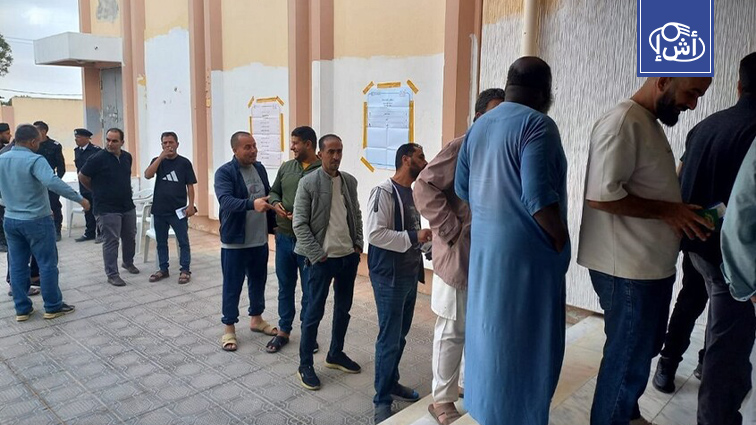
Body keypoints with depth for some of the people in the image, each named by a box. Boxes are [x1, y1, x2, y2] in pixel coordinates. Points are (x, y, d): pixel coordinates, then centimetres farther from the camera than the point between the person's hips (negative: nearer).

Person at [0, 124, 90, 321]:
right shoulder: (34, 160, -18)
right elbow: (53, 182, -34)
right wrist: (80, 199, -32)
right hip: (36, 220, -7)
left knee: (17, 265, 12)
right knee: (47, 264, 4)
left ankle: (22, 309, 19)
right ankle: (53, 307, 12)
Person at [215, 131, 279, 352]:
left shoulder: (260, 168, 7)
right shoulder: (224, 172, -14)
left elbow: (269, 196, 16)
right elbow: (226, 201, -30)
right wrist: (252, 204, -44)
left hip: (260, 239, 6)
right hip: (235, 240, -6)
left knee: (258, 281, 17)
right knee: (232, 285, 4)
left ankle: (256, 319, 35)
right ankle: (229, 328, 18)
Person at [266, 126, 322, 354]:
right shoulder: (286, 167, 7)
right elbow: (273, 192, 17)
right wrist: (275, 204, -5)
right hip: (284, 237, 5)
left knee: (310, 291, 8)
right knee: (285, 287, 16)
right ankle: (283, 331, 30)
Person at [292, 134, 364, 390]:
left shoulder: (350, 181, 6)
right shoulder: (308, 183, -9)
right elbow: (299, 224, -10)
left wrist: (358, 244, 4)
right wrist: (317, 255, -13)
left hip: (348, 256, 6)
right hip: (322, 258, -5)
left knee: (343, 308, 16)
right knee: (314, 311, 3)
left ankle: (335, 354, 34)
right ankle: (305, 365, 16)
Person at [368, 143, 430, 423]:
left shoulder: (413, 193, 11)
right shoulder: (384, 192, -15)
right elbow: (375, 234, -24)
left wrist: (426, 238, 3)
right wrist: (413, 238, -22)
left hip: (409, 275, 8)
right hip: (389, 277, -8)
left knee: (401, 336, 18)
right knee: (389, 339, 0)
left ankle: (391, 382, 35)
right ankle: (382, 401, 13)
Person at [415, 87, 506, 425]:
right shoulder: (460, 149, -12)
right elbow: (424, 187, -19)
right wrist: (453, 232, -19)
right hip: (460, 255, -8)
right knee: (453, 330, 2)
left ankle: (469, 383, 39)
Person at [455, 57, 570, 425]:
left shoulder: (479, 125, 10)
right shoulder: (537, 125, -15)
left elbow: (462, 188, 12)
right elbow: (537, 197, -23)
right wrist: (561, 241, -10)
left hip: (485, 243, 8)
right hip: (526, 249, -8)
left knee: (489, 328, 19)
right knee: (524, 339, 5)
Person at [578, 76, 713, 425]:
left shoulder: (650, 122, 14)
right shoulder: (623, 122, -18)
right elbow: (602, 195, -26)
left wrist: (679, 210, 7)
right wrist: (667, 211, -18)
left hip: (651, 266, 10)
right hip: (627, 271, -10)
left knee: (644, 348, 24)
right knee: (628, 360, 4)